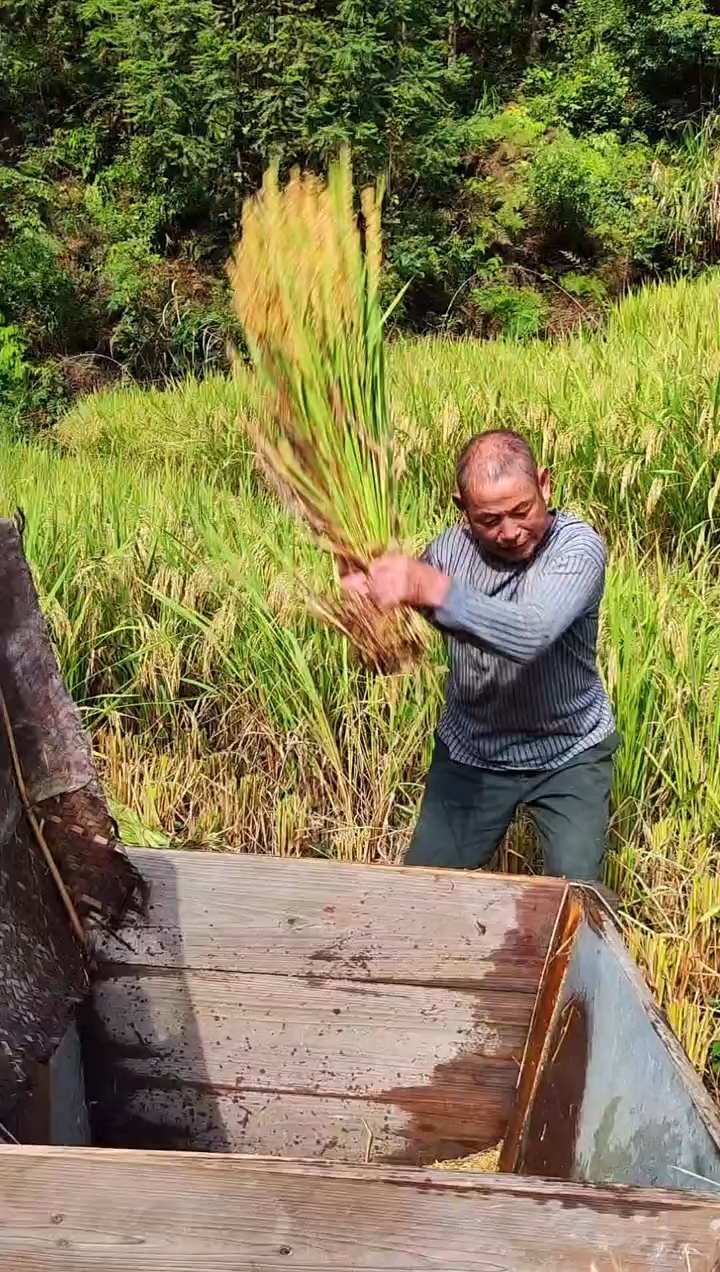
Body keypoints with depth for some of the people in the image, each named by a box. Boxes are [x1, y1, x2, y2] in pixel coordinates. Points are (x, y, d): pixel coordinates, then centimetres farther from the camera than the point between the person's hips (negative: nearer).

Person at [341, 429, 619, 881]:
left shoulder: (578, 547, -22)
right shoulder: (451, 548, -10)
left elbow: (530, 634, -40)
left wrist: (431, 588, -52)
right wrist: (366, 602, -28)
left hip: (569, 756, -3)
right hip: (471, 754, 3)